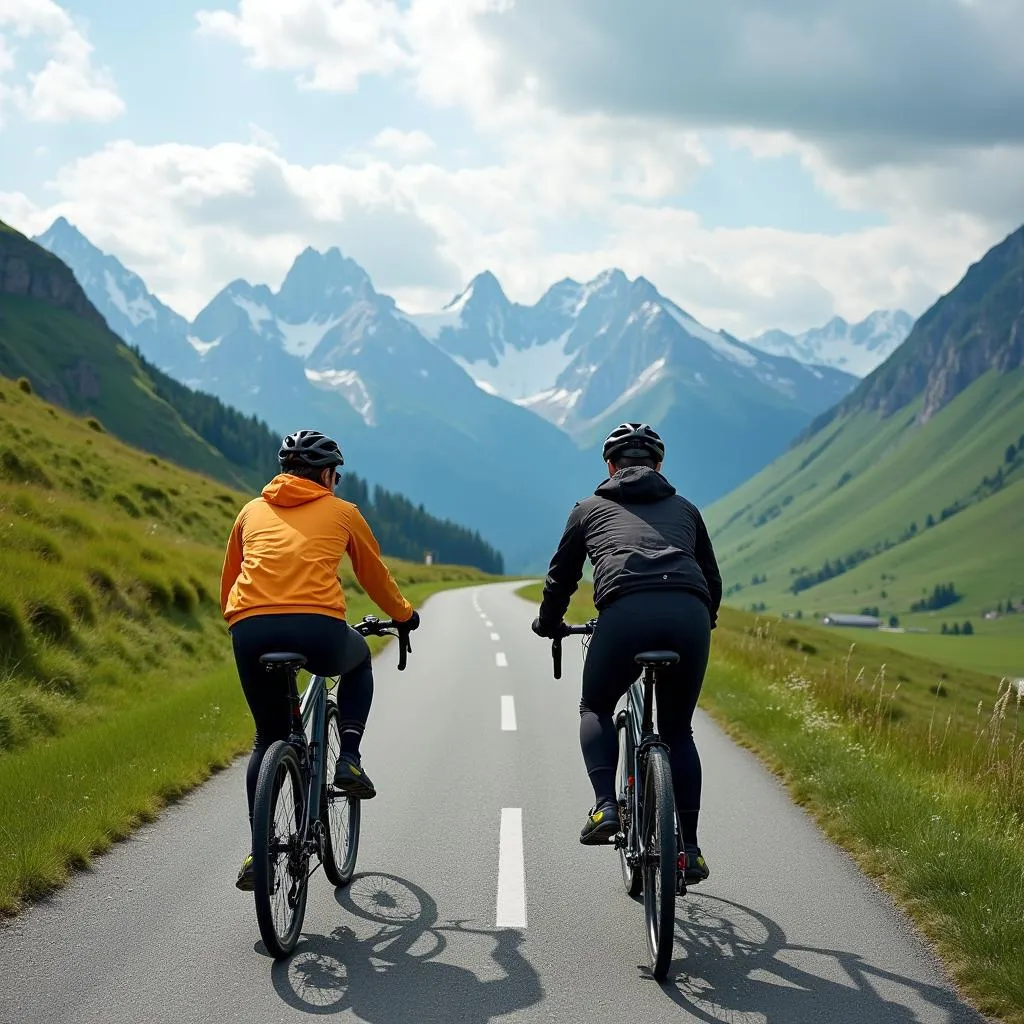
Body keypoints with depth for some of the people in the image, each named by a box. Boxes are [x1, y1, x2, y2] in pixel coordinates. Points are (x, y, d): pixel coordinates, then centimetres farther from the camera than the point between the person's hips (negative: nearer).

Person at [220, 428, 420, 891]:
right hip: (318, 630, -2)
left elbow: (227, 584, 33)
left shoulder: (253, 511, 25)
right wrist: (404, 615, 50)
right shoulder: (341, 512, 20)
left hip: (250, 631, 2)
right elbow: (375, 576, 32)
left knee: (268, 739, 23)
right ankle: (349, 760, 17)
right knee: (359, 659, 34)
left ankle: (258, 853, 14)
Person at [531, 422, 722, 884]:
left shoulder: (591, 508, 26)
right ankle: (689, 848, 15)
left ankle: (605, 805, 2)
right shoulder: (684, 509, 31)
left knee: (595, 709, 23)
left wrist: (548, 624, 50)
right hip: (689, 616, 2)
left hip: (625, 613, -2)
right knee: (678, 730, 20)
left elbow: (561, 577, 32)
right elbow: (713, 582, 35)